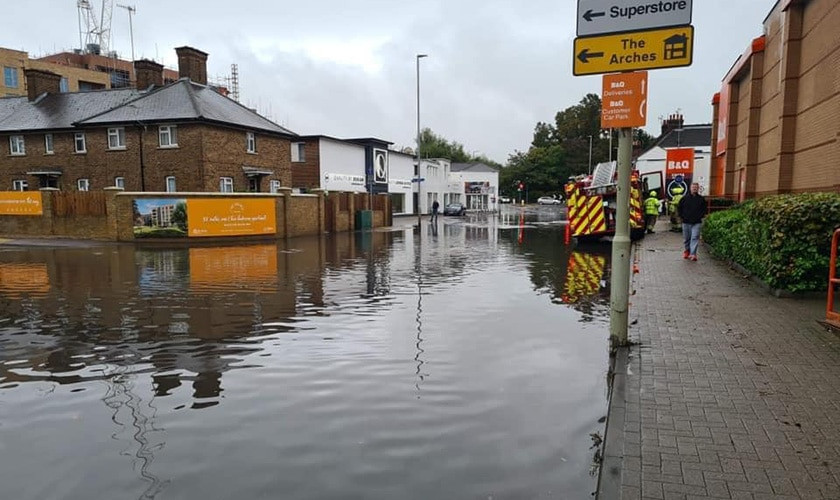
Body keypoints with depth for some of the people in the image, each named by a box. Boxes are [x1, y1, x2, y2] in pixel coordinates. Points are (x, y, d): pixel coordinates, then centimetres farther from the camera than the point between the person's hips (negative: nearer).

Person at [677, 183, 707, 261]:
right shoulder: (685, 198, 4)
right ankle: (687, 250, 30)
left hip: (696, 222, -1)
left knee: (695, 238, -11)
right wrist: (682, 216, 5)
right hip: (686, 222, 1)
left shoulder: (701, 199, 5)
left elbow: (704, 209, 13)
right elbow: (679, 208, 12)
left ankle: (693, 254, -16)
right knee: (686, 238, 10)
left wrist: (701, 216, 2)